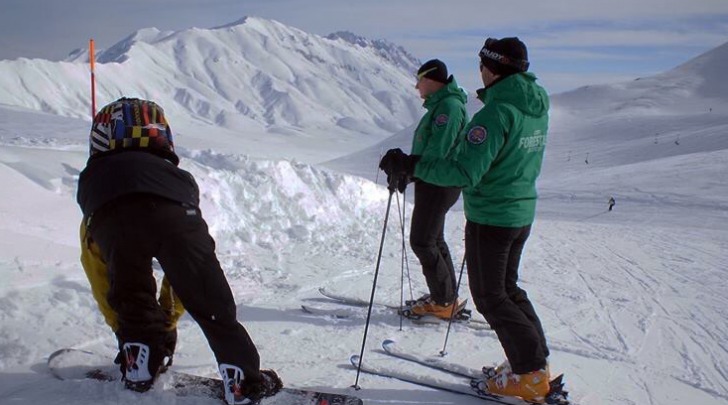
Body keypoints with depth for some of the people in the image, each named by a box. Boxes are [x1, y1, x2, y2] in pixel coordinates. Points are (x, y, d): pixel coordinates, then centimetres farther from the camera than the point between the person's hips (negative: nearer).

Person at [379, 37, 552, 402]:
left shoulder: (497, 112, -23)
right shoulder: (537, 108, 5)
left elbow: (465, 173, -28)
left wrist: (410, 165, -24)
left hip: (490, 217, -9)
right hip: (522, 214, 9)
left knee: (490, 297, 5)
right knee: (507, 289, 22)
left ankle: (530, 374, 10)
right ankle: (534, 360, 25)